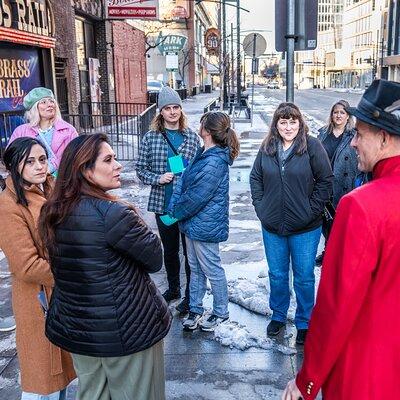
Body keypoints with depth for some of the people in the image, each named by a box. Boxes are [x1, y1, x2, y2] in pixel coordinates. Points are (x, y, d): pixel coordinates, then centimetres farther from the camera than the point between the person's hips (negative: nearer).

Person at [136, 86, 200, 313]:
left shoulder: (192, 137, 0)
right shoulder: (150, 138, 0)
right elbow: (141, 169, 4)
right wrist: (158, 178, -15)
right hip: (163, 203, 2)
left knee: (190, 250, 5)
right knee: (169, 250, 18)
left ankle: (190, 295, 19)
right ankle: (173, 288, 37)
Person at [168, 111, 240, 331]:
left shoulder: (215, 162, -24)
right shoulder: (203, 154, 6)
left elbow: (197, 196, -23)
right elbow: (183, 181, 8)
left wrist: (176, 212, -9)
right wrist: (173, 208, -1)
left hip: (205, 225, -9)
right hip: (193, 222, 9)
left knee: (212, 270, 8)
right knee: (195, 268, 20)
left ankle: (220, 312, 27)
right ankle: (195, 309, 35)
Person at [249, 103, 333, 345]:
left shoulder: (312, 146, -9)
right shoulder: (267, 148, 2)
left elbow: (326, 180, -8)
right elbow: (255, 178, 11)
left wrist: (312, 210, -12)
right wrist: (260, 206, 1)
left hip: (305, 228, -3)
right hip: (272, 226, 3)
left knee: (304, 277, 9)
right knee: (277, 275, 17)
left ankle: (304, 323, 28)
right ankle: (278, 316, 37)